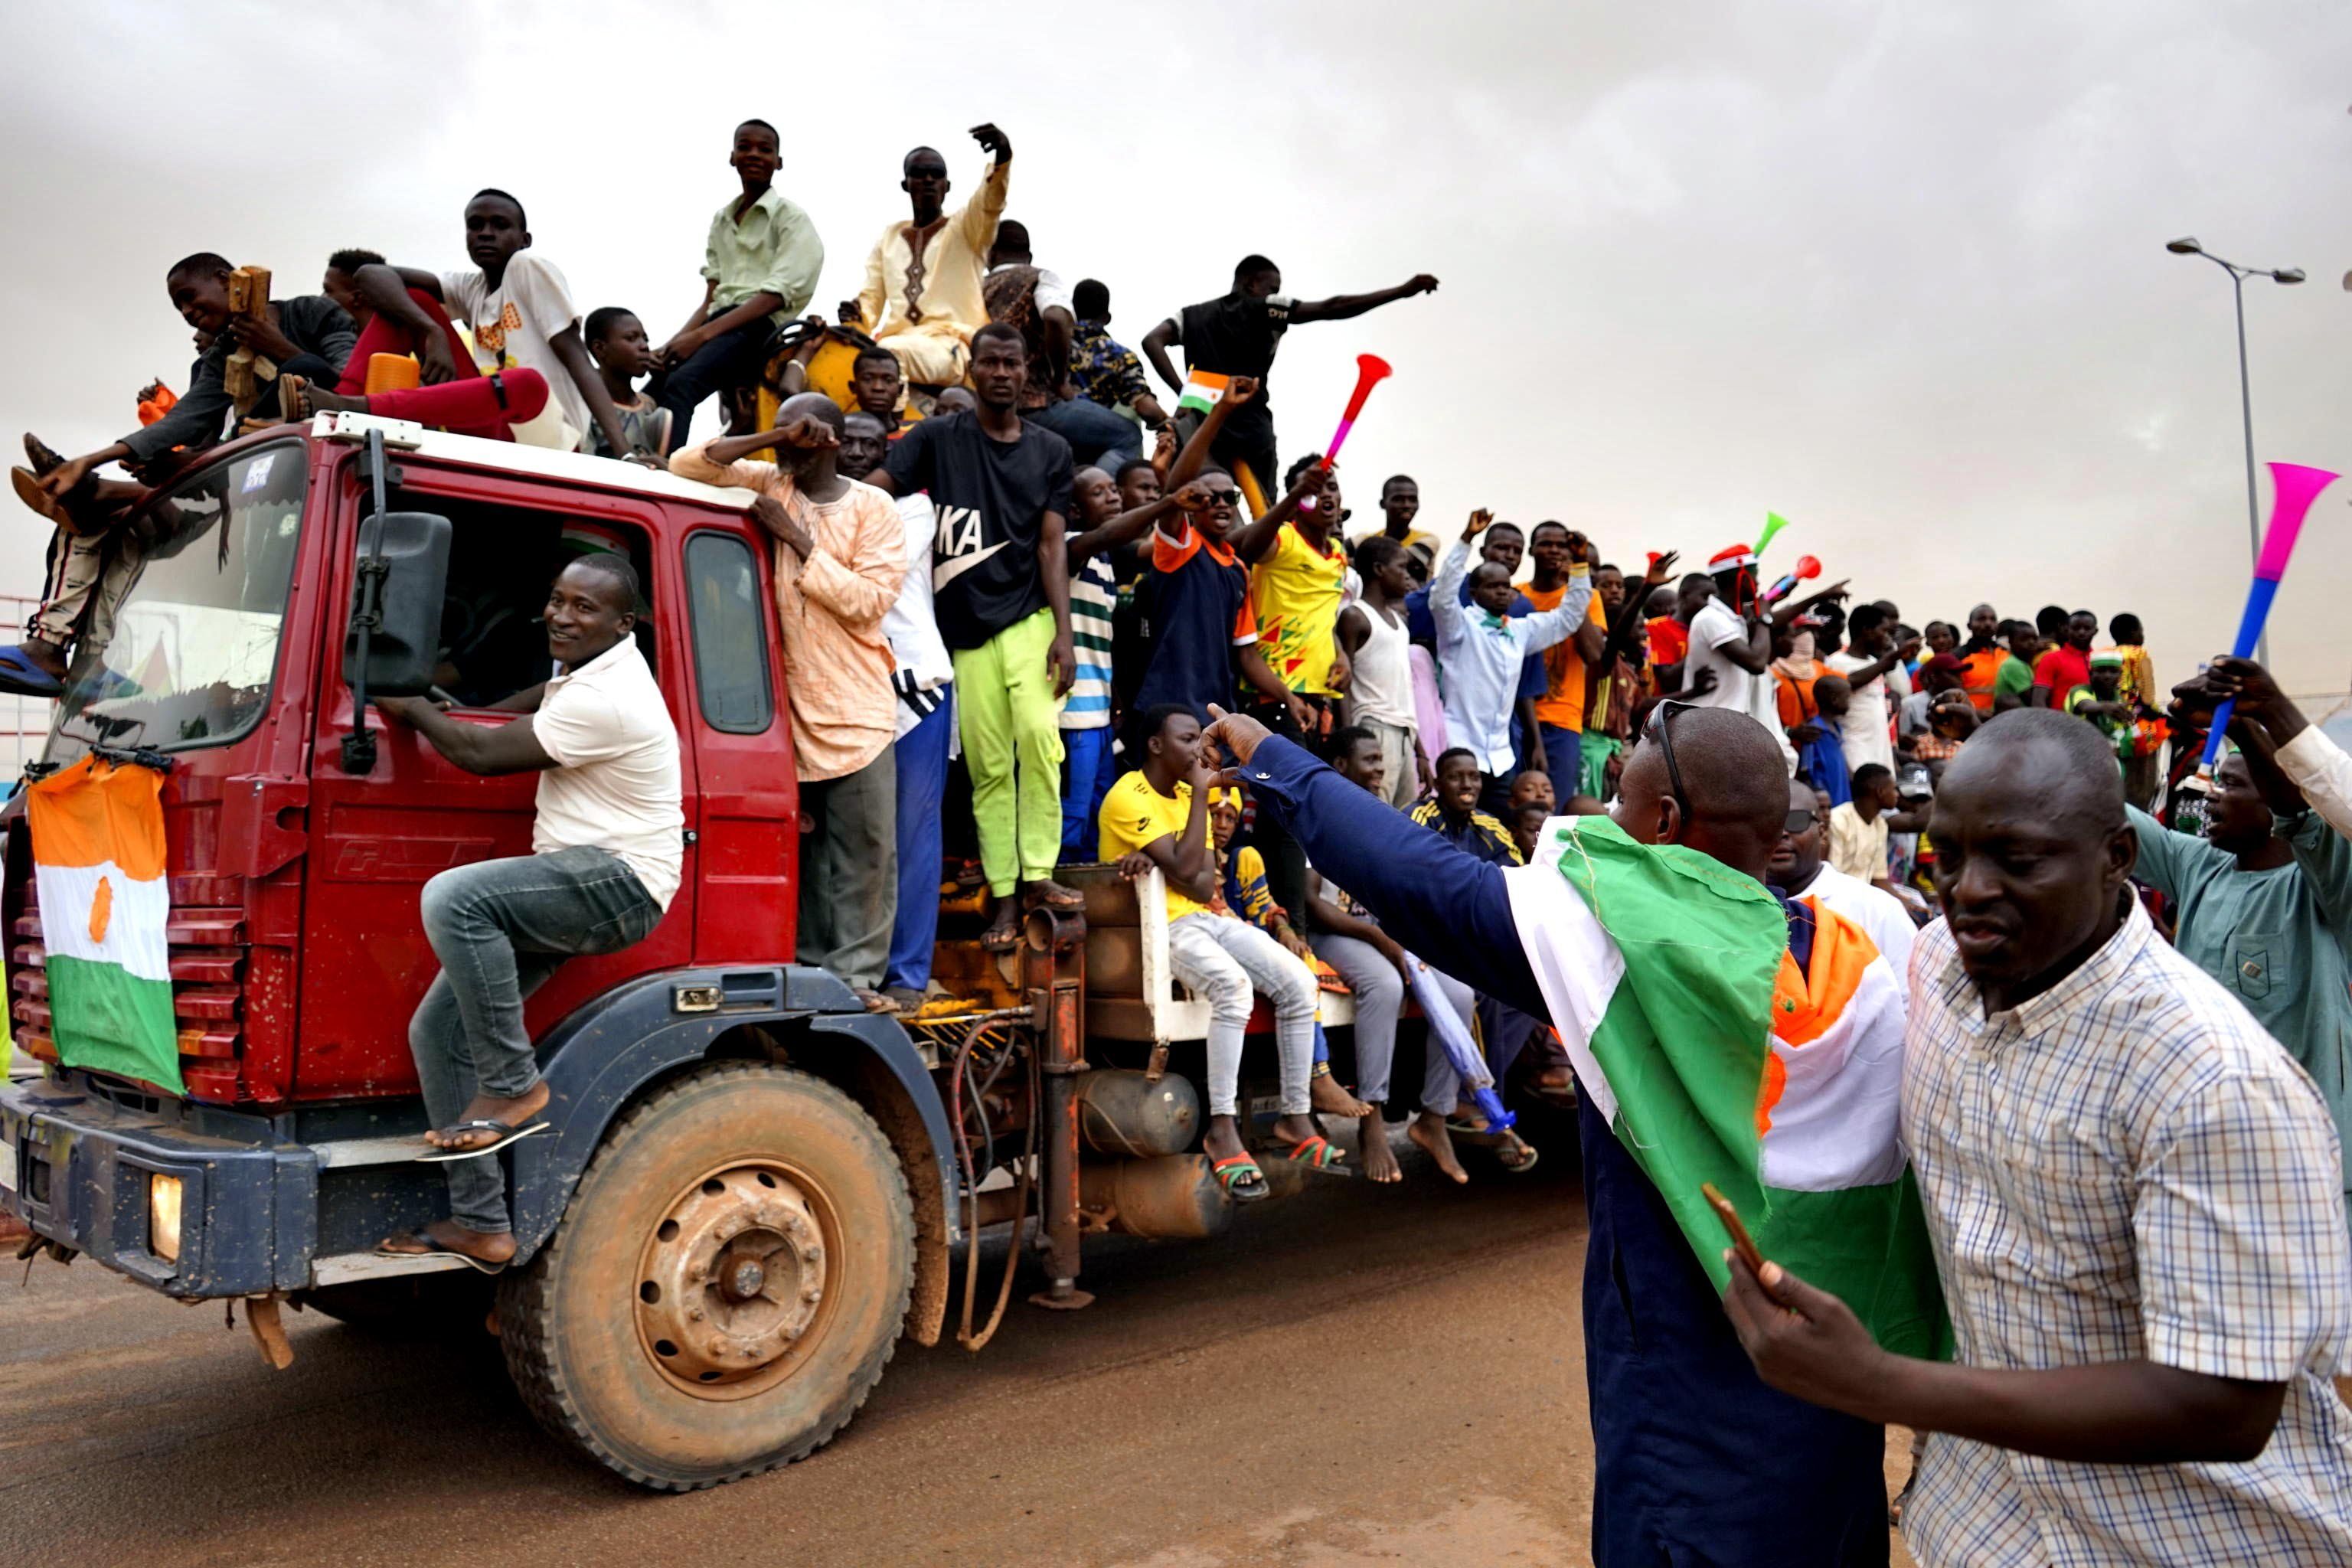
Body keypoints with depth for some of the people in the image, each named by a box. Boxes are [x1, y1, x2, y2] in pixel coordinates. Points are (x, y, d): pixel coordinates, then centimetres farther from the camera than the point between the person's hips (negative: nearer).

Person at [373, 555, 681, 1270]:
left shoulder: (605, 701, -18)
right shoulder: (586, 670, 14)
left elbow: (482, 752, -13)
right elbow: (537, 704, 41)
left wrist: (409, 709, 3)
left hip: (618, 883, -10)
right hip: (572, 884, 10)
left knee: (452, 898, -32)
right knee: (437, 1030, 3)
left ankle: (515, 1087, -18)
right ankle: (480, 1224, 7)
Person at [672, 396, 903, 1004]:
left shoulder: (875, 510, 0)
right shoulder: (768, 483, 9)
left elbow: (867, 601, -10)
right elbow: (685, 466, 0)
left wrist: (798, 538, -12)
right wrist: (770, 439, -9)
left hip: (858, 708, -2)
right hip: (787, 701, 2)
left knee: (865, 848, -2)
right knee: (800, 843, 7)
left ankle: (855, 973, 5)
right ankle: (811, 965, 17)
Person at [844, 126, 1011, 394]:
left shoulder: (965, 228, 10)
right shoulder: (889, 237, 23)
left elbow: (992, 201, -12)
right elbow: (871, 299, 19)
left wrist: (1002, 156, -34)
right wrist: (857, 318, -7)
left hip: (950, 347, -4)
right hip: (898, 341, 5)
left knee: (888, 352, -35)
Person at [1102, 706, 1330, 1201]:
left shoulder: (1188, 795, 14)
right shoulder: (1127, 798, -10)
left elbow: (1204, 887, 2)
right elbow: (1185, 869, -21)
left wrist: (1156, 860, -16)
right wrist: (1200, 794, -13)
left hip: (1205, 919, 8)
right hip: (1158, 928, -8)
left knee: (1298, 981, -11)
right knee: (1233, 985, -34)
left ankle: (1296, 1118, -3)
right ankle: (1223, 1131, -28)